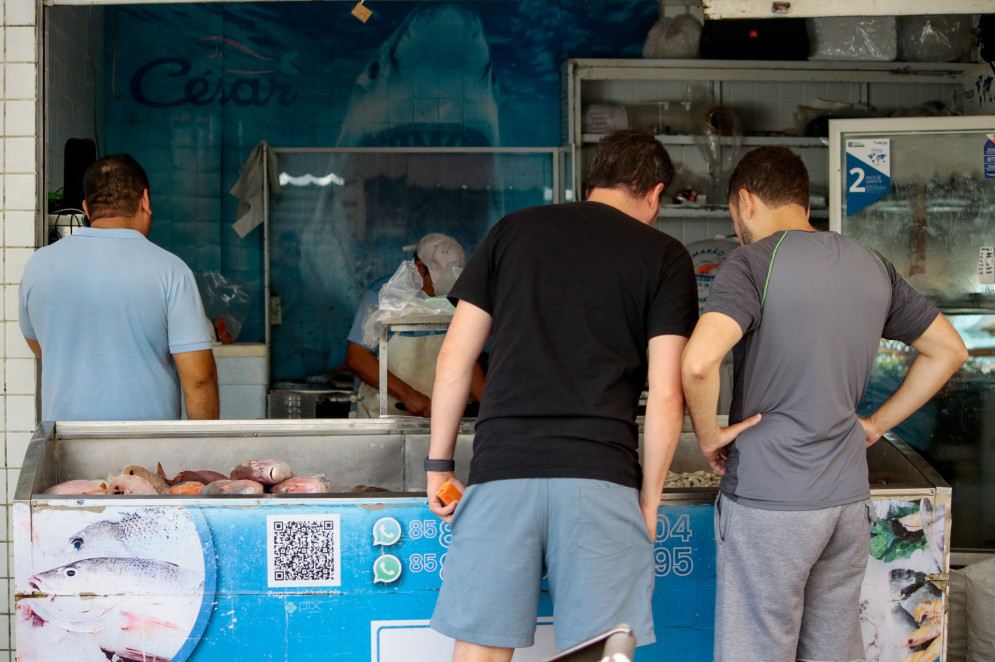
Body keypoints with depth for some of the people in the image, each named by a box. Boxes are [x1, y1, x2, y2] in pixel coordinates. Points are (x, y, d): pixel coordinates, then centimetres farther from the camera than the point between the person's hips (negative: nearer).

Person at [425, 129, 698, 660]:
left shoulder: (514, 230, 15)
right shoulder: (664, 256, 8)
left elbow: (455, 356, 11)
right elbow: (666, 394, 0)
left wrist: (439, 463, 16)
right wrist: (649, 497, 9)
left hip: (501, 474, 2)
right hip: (602, 477, -2)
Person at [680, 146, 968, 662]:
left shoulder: (753, 262, -11)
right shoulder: (872, 266, 9)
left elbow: (699, 361, -27)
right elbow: (948, 349, 18)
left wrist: (708, 434, -9)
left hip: (768, 503, -6)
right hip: (849, 498, 6)